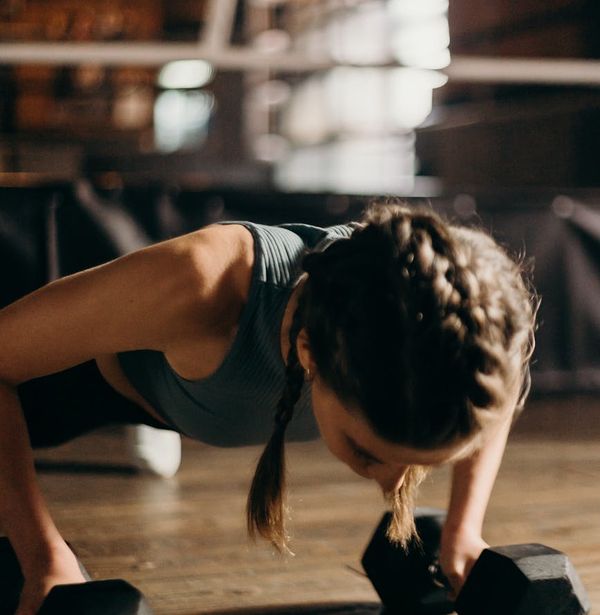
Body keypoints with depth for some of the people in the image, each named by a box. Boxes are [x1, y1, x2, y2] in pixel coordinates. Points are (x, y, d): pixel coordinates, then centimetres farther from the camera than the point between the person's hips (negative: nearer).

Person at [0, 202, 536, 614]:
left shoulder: (446, 308, -37)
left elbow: (500, 391, -11)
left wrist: (464, 532, -17)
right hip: (110, 366, -3)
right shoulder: (200, 286, -48)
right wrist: (46, 560, -41)